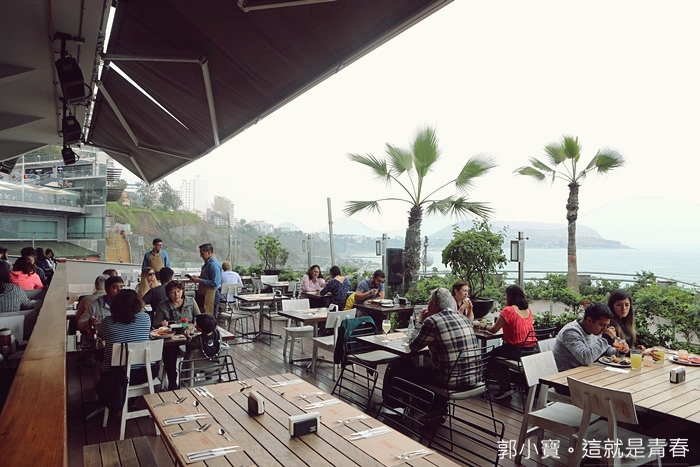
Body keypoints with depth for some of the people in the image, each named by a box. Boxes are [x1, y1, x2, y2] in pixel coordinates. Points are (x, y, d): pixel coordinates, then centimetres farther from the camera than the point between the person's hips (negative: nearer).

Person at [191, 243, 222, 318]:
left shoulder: (214, 264, -19)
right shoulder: (207, 262, 11)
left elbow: (215, 283, -24)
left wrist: (199, 280, -18)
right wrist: (198, 277, 7)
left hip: (210, 295, -10)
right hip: (204, 294, 10)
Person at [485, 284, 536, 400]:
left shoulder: (508, 310, -14)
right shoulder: (528, 310, 7)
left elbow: (494, 330, -6)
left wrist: (485, 326, 12)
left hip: (517, 350, -7)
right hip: (532, 350, 8)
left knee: (492, 356, 15)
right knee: (500, 351, 30)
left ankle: (505, 387, 12)